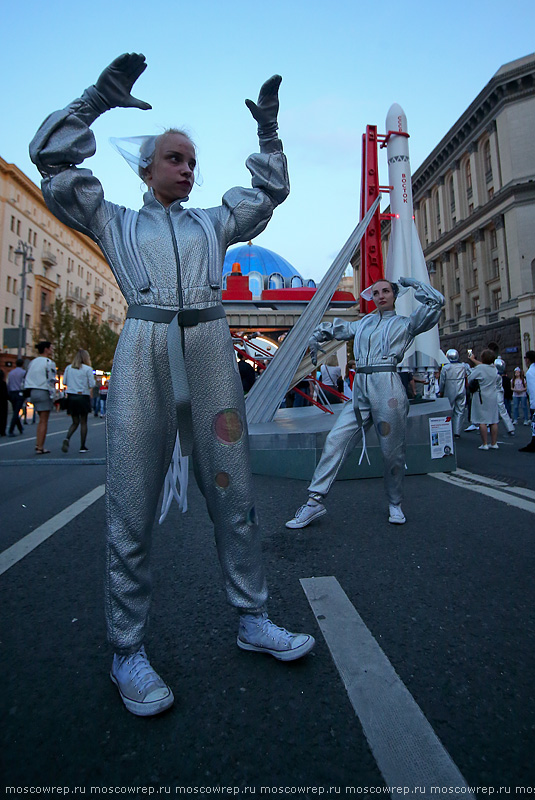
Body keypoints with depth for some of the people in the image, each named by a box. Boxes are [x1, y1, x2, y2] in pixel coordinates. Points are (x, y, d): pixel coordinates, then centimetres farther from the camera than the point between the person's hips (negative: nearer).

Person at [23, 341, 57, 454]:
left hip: (33, 392, 8)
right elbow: (51, 381, -15)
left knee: (41, 420, 19)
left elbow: (26, 380, 17)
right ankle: (40, 448, -1)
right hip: (44, 393, -8)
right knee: (44, 421, -2)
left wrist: (29, 394, 21)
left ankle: (38, 444, 15)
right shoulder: (49, 363, -8)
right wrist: (53, 396, -11)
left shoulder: (32, 362, 16)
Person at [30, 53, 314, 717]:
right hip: (145, 352, -2)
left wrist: (267, 130, 27)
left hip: (211, 352, 3)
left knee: (233, 494, 4)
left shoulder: (212, 223, 28)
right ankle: (127, 651, 15)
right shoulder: (115, 221, 22)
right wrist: (97, 100, 12)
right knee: (132, 507, -3)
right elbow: (52, 158, 16)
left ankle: (251, 619, 20)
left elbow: (269, 193, 34)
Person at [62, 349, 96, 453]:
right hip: (83, 397, -4)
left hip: (71, 396, 4)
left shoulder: (69, 368, 6)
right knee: (83, 422, 6)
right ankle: (82, 447, 8)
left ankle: (67, 438, -12)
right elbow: (91, 384, -8)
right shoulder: (88, 369, -7)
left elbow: (64, 382, 8)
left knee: (75, 422, 14)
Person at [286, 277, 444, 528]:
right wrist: (316, 337, 23)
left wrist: (412, 283, 16)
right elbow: (333, 328, 39)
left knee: (392, 452, 0)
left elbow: (436, 302, 6)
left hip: (387, 387, -3)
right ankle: (315, 501, -4)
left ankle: (395, 504, 23)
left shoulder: (405, 324, 15)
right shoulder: (363, 323, 25)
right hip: (360, 390, 4)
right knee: (335, 441, -7)